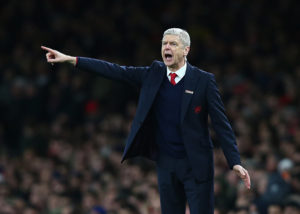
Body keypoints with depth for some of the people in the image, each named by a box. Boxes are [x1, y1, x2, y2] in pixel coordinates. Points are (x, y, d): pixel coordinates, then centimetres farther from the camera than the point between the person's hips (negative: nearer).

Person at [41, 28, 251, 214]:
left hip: (196, 165, -4)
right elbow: (116, 71, 6)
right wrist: (70, 59, 3)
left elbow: (221, 123, -6)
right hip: (166, 164, 4)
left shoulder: (204, 80, -6)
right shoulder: (153, 74, 5)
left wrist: (235, 162, -13)